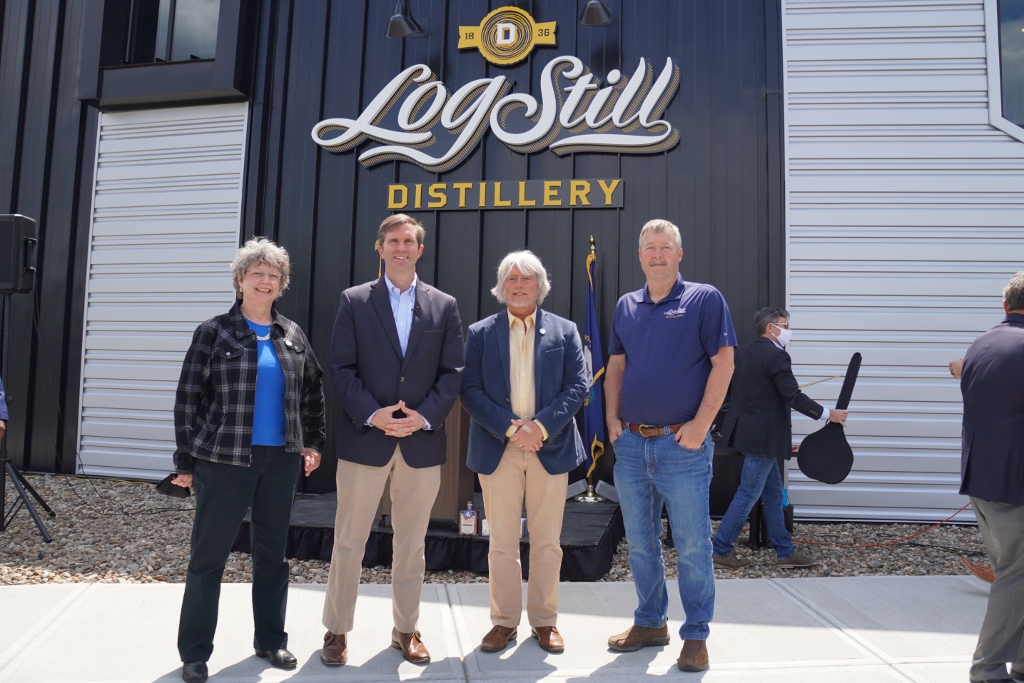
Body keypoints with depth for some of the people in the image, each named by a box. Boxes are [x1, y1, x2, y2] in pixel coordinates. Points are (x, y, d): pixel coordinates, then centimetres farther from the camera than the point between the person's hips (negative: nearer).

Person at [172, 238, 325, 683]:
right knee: (209, 555, 4)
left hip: (282, 460, 4)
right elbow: (188, 399, -2)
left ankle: (270, 639, 27)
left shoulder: (292, 335, 7)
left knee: (273, 552, 12)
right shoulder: (214, 333, -3)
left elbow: (312, 391, 14)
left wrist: (314, 442, 7)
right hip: (224, 460, -3)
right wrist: (186, 461, -3)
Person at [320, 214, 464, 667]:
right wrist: (373, 414, -15)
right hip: (364, 438, -1)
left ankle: (406, 629, 26)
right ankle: (336, 630, 22)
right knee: (349, 540, 6)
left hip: (423, 440, 2)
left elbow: (453, 373, 2)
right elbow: (342, 369, -2)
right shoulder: (354, 301, 3)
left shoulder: (444, 306, 7)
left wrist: (424, 416, -11)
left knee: (412, 542, 12)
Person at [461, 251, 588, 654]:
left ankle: (544, 620, 22)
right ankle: (504, 621, 20)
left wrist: (541, 425, -14)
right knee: (501, 543, 7)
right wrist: (510, 427, -14)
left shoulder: (565, 331, 7)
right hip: (497, 449, 0)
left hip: (550, 449, 0)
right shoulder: (480, 333, 6)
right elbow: (470, 391, -2)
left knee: (547, 542, 8)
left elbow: (577, 387, 0)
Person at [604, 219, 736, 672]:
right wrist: (612, 417, 4)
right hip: (631, 444, 5)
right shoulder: (626, 306, 11)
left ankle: (696, 636, 18)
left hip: (683, 443, -5)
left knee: (693, 546, 3)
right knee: (640, 543, 14)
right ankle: (650, 623, 29)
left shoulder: (704, 299, -3)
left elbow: (723, 363, -8)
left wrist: (701, 424, -14)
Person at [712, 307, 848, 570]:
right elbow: (794, 397, -18)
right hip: (763, 437, -9)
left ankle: (785, 552, 22)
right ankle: (720, 550, 7)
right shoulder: (776, 356, -17)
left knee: (773, 493, 15)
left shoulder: (742, 352, 9)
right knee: (747, 495, 0)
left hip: (747, 431, 9)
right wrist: (828, 414, -9)